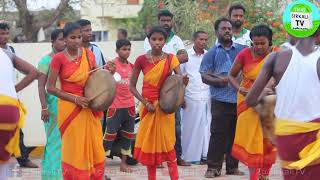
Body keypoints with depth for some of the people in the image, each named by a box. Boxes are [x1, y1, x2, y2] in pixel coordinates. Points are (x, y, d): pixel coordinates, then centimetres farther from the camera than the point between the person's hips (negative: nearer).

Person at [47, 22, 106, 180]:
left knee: (96, 150, 4)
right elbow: (50, 87, -8)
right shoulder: (59, 58, -8)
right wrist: (75, 99, -15)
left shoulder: (88, 54, 5)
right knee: (73, 150, 2)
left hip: (89, 108, 4)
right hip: (69, 108, -4)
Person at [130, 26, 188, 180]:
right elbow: (132, 85, 0)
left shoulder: (170, 59, -2)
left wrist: (184, 81, -33)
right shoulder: (142, 60, -3)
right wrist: (145, 102, -10)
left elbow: (179, 79, -9)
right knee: (149, 143, 6)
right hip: (148, 105, 1)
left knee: (167, 143, -4)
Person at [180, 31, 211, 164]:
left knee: (206, 126, 3)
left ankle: (205, 154, 9)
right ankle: (190, 156, 6)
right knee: (191, 127, 0)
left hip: (207, 97, 3)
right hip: (191, 97, -3)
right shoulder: (186, 55, 1)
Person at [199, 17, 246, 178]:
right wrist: (219, 80, -16)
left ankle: (233, 166, 15)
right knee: (218, 134, -4)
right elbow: (204, 76, 1)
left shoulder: (242, 50, 12)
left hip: (240, 98, 2)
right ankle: (213, 167, 2)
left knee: (236, 134, 6)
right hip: (220, 100, -2)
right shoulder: (212, 53, 8)